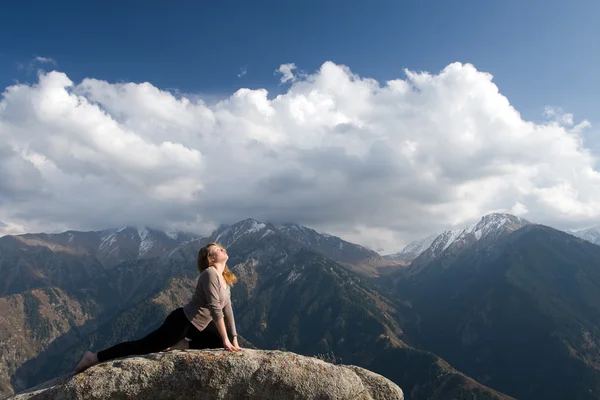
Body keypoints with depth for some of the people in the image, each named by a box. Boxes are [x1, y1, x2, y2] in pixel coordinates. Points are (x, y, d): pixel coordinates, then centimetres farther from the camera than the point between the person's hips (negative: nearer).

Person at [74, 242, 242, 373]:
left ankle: (183, 344, 6)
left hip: (199, 325, 9)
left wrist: (234, 339, 4)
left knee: (219, 343, 9)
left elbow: (227, 309, 9)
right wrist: (226, 340, -22)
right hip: (182, 321, -9)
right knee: (142, 345, -5)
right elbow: (215, 309, -25)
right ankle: (95, 357, 3)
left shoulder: (225, 278, 7)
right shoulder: (210, 274, -21)